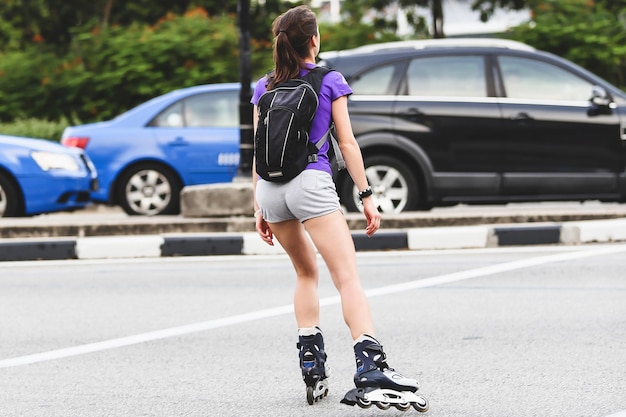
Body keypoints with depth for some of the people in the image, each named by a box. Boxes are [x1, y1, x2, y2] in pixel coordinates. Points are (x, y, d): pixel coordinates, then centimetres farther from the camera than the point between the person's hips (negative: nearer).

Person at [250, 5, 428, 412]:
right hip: (311, 182, -5)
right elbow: (347, 142, 2)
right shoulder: (330, 81, 6)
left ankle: (312, 364, 14)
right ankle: (369, 364, -32)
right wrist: (367, 196, 3)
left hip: (270, 189, 5)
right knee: (348, 277, -14)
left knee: (307, 272, 23)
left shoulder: (263, 89, 16)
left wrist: (259, 206, 19)